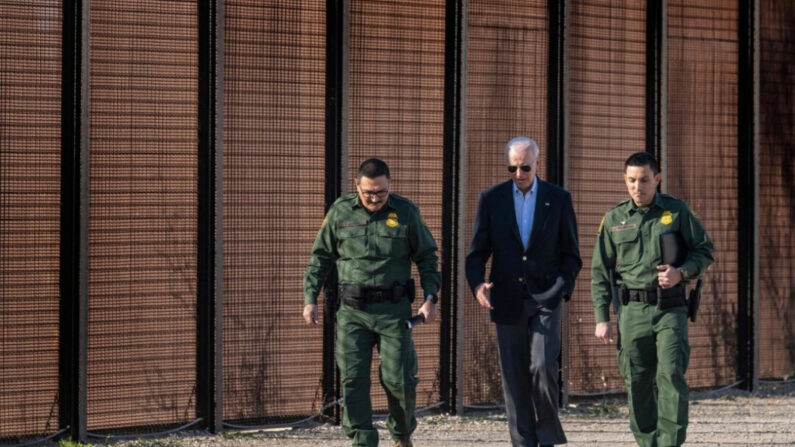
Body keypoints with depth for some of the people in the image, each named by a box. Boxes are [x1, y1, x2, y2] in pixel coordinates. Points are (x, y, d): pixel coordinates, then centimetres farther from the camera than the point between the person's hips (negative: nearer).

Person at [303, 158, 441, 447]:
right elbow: (320, 257, 11)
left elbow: (427, 257, 9)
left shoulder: (406, 212, 2)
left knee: (398, 379, -2)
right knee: (353, 380, -5)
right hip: (352, 312, 1)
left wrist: (431, 298, -1)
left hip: (394, 309, -1)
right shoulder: (340, 212, 4)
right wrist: (310, 299, 5)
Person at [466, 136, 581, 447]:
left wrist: (564, 286, -9)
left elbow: (571, 254, 7)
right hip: (507, 301, 2)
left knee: (543, 367, -16)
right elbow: (477, 252, 4)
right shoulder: (492, 199, 5)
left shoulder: (558, 199, 4)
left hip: (545, 299, -2)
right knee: (515, 377, 2)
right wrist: (477, 284, -15)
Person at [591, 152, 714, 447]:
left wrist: (681, 272, -13)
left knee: (671, 374, -15)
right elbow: (600, 272, 9)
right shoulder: (614, 219, 7)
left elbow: (704, 250, 7)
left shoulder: (676, 210, 3)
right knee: (637, 383, 2)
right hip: (633, 312, 2)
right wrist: (602, 319, 2)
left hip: (670, 311, -2)